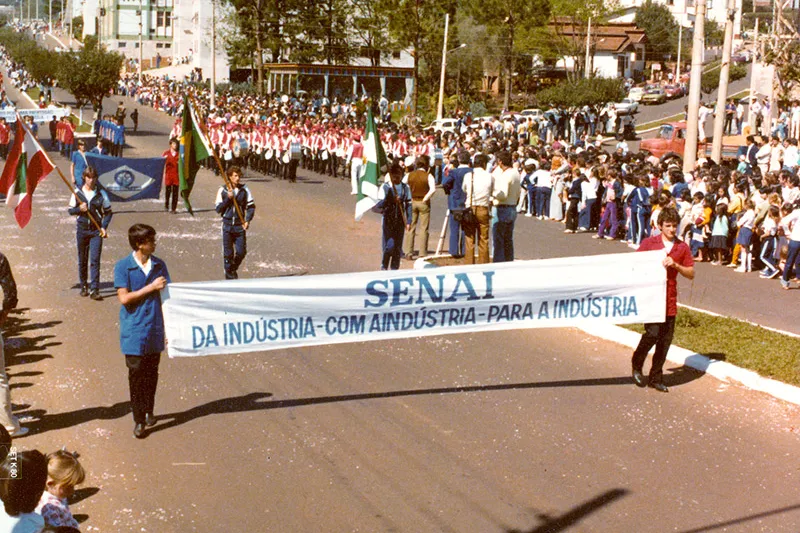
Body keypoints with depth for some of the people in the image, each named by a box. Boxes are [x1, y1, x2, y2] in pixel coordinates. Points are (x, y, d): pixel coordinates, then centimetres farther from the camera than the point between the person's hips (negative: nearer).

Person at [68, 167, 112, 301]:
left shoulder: (101, 194, 1)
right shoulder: (77, 193, 2)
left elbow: (108, 212, 7)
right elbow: (71, 211, 8)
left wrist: (104, 227, -5)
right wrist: (79, 209, -13)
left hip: (96, 230, -2)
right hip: (82, 229, 2)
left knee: (95, 260, -9)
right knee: (82, 260, 10)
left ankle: (94, 290, -10)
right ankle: (83, 286, 24)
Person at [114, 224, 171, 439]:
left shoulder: (159, 265, 5)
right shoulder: (123, 266, -6)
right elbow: (124, 298, -12)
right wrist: (151, 287, -15)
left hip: (155, 329, 3)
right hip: (134, 331, -3)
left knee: (152, 373, 11)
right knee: (136, 374, -3)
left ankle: (148, 411, 29)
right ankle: (139, 420, 5)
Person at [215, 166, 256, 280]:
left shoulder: (244, 189, 1)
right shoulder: (222, 190, -2)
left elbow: (251, 206, 6)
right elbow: (218, 209, -2)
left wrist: (248, 220, -7)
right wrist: (228, 198, -14)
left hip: (240, 225, 1)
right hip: (227, 225, -1)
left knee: (241, 251, -1)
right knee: (228, 252, 2)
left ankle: (234, 268, 27)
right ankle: (229, 275, 16)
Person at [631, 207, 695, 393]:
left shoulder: (682, 247, 9)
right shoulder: (649, 243, 2)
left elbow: (691, 274, 8)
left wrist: (675, 265, -8)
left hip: (670, 299, 3)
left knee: (665, 340, 4)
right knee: (653, 333, -16)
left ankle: (656, 377, 17)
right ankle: (637, 364, 11)